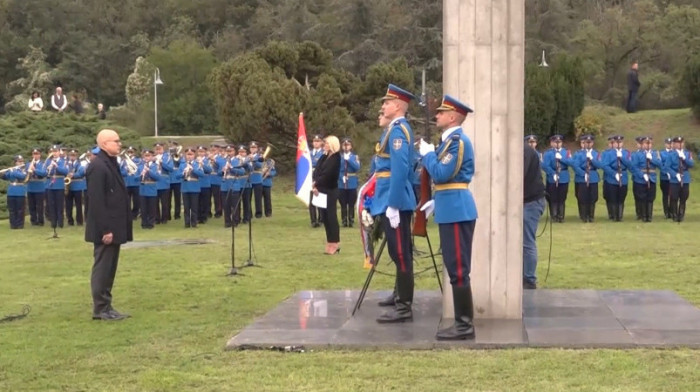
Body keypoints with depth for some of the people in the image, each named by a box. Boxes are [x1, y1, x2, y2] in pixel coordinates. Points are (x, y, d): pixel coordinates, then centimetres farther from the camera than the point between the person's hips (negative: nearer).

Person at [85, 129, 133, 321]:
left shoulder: (111, 163, 14)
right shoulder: (98, 166, -17)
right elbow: (96, 201, -21)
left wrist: (115, 227, 16)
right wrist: (105, 229, -22)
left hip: (114, 226, 10)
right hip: (106, 228, -10)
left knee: (109, 268, 13)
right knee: (103, 268, -2)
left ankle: (106, 306, 19)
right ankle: (100, 309, 5)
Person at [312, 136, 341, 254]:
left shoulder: (336, 157, -9)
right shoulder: (324, 157, 15)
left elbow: (327, 174, -17)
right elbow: (317, 171, 6)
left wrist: (317, 184, -12)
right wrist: (315, 185, -9)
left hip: (330, 190, -8)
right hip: (321, 190, 8)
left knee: (331, 216, -5)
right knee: (325, 217, 10)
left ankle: (335, 244, -2)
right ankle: (330, 242, 17)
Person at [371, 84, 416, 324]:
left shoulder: (397, 130, -14)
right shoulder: (397, 129, 17)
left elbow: (400, 169, -22)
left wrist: (392, 204, -24)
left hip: (395, 201, -10)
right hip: (395, 199, 10)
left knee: (400, 254, -6)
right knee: (400, 253, 14)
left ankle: (404, 308, -3)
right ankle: (402, 300, 22)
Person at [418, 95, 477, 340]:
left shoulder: (458, 141, -14)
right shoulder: (450, 140, 17)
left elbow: (441, 175, -20)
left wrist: (427, 153, -7)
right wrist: (437, 202, 20)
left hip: (456, 211, -11)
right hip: (453, 209, 11)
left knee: (458, 269, -7)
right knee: (455, 268, 12)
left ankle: (465, 326, -3)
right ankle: (463, 322, 17)